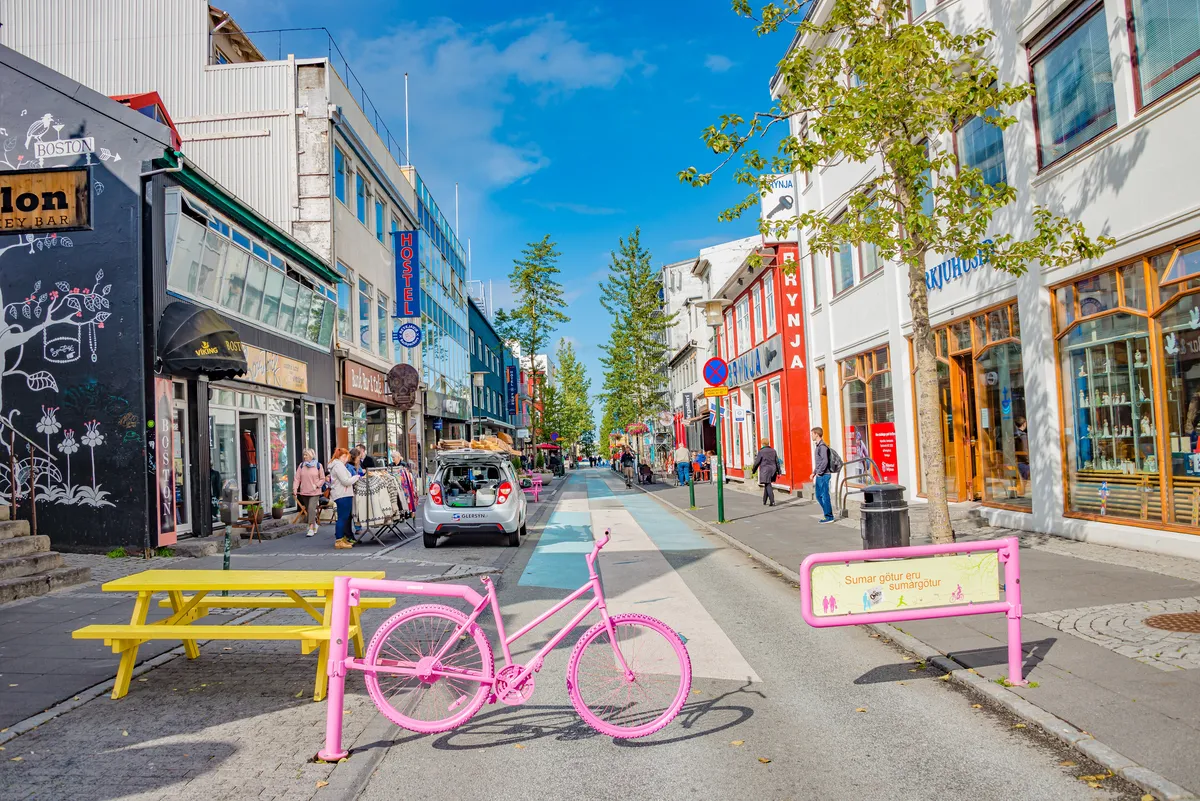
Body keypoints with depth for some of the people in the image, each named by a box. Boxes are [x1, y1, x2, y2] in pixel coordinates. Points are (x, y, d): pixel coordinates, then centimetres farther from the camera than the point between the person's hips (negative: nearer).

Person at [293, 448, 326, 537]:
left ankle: (311, 529, -16)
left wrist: (317, 485, -11)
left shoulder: (318, 465, -1)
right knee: (308, 510, 12)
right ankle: (314, 525, 32)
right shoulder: (301, 465, 5)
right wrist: (295, 488, -13)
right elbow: (297, 478, 0)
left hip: (315, 492, -3)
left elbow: (322, 479, 3)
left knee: (311, 509, -16)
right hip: (304, 492, 3)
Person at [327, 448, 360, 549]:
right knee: (342, 518, -7)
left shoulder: (335, 465, 20)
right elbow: (346, 481, -16)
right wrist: (356, 477, -2)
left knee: (346, 517, 13)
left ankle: (345, 538, 17)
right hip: (343, 495, -11)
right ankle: (339, 541, -5)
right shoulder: (339, 465, -13)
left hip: (342, 495, 11)